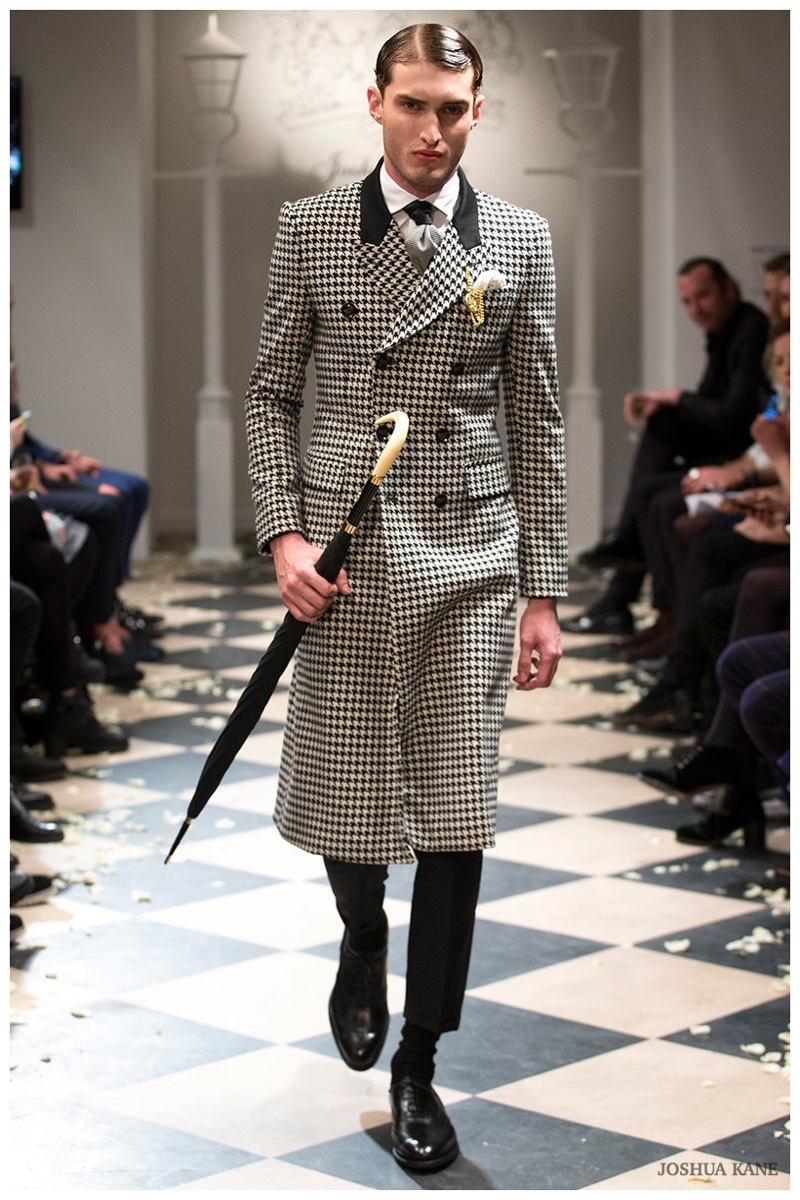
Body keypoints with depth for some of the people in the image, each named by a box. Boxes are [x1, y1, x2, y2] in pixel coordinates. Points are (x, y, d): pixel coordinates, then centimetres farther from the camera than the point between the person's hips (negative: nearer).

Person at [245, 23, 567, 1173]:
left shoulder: (520, 240, 4)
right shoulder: (310, 229, 3)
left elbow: (537, 422, 6)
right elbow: (272, 395, 7)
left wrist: (543, 591, 4)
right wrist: (283, 532, -6)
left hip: (470, 557, 0)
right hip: (347, 557, 0)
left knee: (457, 818, -1)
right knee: (343, 797, 8)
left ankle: (417, 1065, 12)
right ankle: (363, 948, 42)